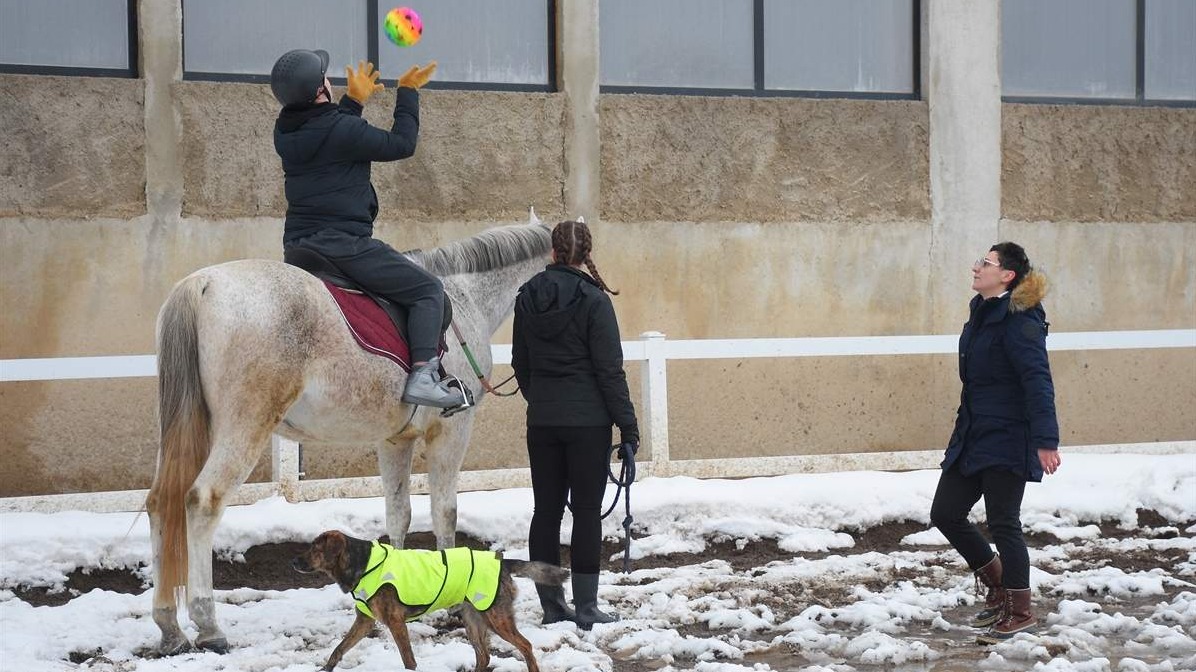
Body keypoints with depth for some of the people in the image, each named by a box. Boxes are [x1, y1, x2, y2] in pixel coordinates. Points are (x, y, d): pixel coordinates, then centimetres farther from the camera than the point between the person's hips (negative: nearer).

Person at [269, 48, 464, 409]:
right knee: (428, 289, -2)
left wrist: (354, 101, 37)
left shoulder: (285, 131, 8)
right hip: (344, 242, -8)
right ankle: (423, 376, -18)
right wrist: (408, 93, 5)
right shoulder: (341, 130, -17)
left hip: (297, 245, 8)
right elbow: (400, 144, -6)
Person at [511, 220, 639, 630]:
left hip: (541, 423, 5)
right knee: (587, 512, 0)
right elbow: (610, 370, -12)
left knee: (546, 510, 9)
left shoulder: (528, 298, 5)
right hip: (588, 421, -5)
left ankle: (551, 605, 13)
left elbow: (520, 363, 12)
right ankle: (586, 609, 1)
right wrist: (628, 426, -7)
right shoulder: (593, 300, -11)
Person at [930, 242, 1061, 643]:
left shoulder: (1019, 321, -17)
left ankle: (1019, 613, 13)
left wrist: (1045, 441, -28)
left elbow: (1038, 382, -23)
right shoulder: (982, 314, 11)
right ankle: (998, 588, 27)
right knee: (945, 513, 10)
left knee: (1003, 524, -2)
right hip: (972, 437, 9)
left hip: (1006, 441, -9)